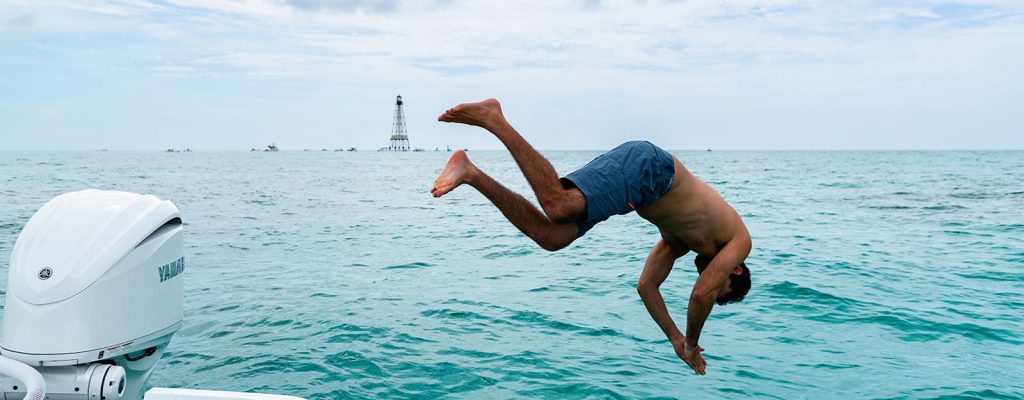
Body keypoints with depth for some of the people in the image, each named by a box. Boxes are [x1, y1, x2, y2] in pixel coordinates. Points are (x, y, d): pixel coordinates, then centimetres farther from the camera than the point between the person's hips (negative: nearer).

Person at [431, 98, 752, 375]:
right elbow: (701, 294, 3)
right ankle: (493, 118, -27)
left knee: (551, 237, -6)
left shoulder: (683, 239, 35)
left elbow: (646, 286, 34)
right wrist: (691, 344, 18)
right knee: (558, 208, -26)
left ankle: (471, 172, -9)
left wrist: (675, 338, 37)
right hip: (643, 166, -7)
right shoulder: (740, 241, 17)